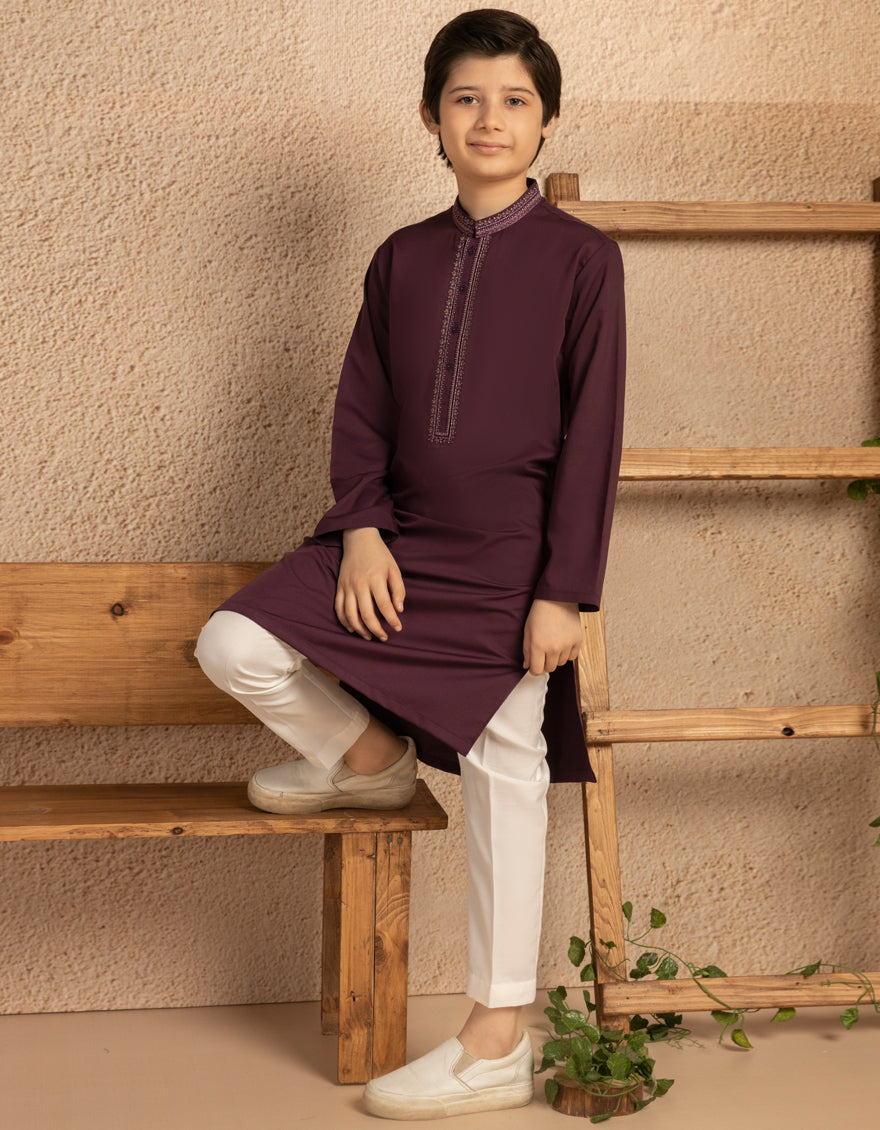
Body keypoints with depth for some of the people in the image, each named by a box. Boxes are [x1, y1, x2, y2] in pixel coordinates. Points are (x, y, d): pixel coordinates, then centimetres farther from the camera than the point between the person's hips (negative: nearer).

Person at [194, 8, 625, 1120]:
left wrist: (565, 588, -12)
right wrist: (363, 528, -6)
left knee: (502, 766, -1)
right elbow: (361, 410, 10)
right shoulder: (404, 258, 9)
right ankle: (368, 757, 22)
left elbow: (592, 432, -8)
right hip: (402, 535, 5)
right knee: (235, 646, -9)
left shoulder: (581, 259, -5)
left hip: (511, 555, -5)